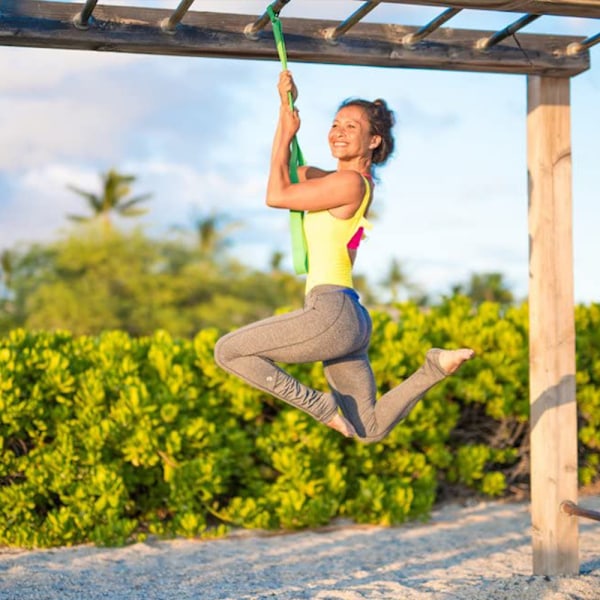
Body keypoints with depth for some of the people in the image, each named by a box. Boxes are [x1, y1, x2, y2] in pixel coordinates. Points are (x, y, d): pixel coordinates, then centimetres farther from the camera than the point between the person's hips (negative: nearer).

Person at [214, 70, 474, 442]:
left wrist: (288, 134, 5)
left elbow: (276, 196, -6)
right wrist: (287, 106, 22)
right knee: (370, 430, 14)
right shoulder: (339, 181, 18)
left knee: (228, 351, -2)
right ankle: (435, 367, 7)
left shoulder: (350, 182, -10)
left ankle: (321, 406, -4)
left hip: (331, 313, -10)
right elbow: (286, 171, 28)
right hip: (348, 319, 10)